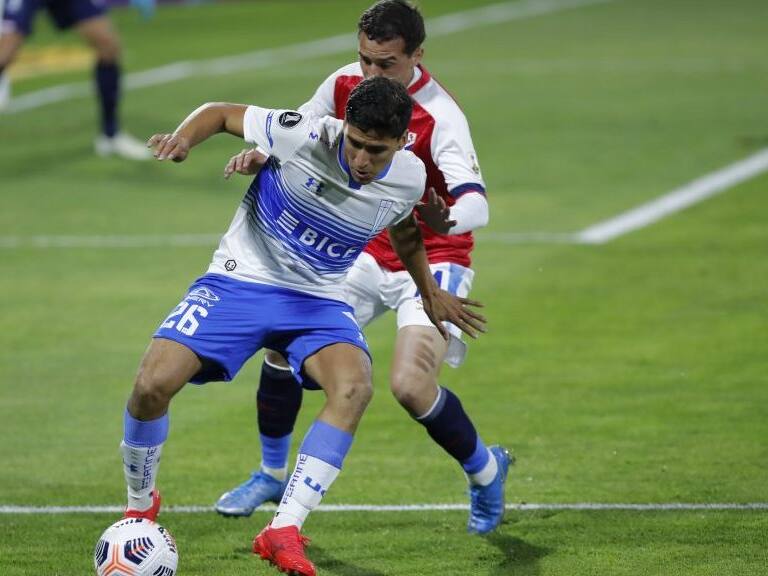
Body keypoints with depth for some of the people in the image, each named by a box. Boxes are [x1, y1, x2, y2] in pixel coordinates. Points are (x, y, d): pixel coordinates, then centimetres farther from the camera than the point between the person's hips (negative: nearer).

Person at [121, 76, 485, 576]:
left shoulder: (408, 178, -7)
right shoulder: (304, 136, -20)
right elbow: (221, 114, -5)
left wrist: (430, 292, 30)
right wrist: (182, 140, -26)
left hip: (319, 300, 2)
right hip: (240, 281, -2)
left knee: (355, 388, -31)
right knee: (153, 384, -21)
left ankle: (283, 532, -29)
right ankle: (141, 506, 10)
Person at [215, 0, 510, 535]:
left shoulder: (440, 116, -27)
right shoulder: (345, 85, -9)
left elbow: (476, 204, -37)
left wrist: (448, 220, -61)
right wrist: (262, 157, -19)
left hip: (431, 261, -6)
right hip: (365, 253, 6)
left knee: (410, 386, -22)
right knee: (284, 346, -1)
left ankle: (485, 469, 7)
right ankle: (272, 474, 23)